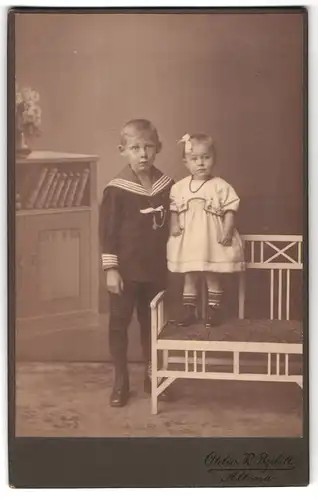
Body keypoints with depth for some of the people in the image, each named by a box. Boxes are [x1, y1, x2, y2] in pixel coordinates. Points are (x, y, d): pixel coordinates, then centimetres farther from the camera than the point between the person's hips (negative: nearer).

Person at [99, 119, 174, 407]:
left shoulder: (166, 185, 0)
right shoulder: (117, 189, -12)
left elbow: (170, 225, 10)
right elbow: (107, 231, -11)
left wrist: (169, 262, 9)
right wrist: (110, 269, -13)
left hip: (155, 269, 4)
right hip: (126, 270, -3)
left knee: (151, 323, 16)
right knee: (119, 323, 5)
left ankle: (152, 376, 30)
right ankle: (121, 381, 19)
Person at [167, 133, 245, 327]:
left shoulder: (221, 186, -8)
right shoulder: (179, 187, 1)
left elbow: (230, 211, -8)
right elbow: (173, 209, 10)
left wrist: (227, 232, -16)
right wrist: (174, 225, -6)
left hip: (213, 241, -2)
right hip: (188, 242, 3)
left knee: (213, 277, 9)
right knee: (190, 277, 12)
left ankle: (214, 310, 22)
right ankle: (188, 310, 22)